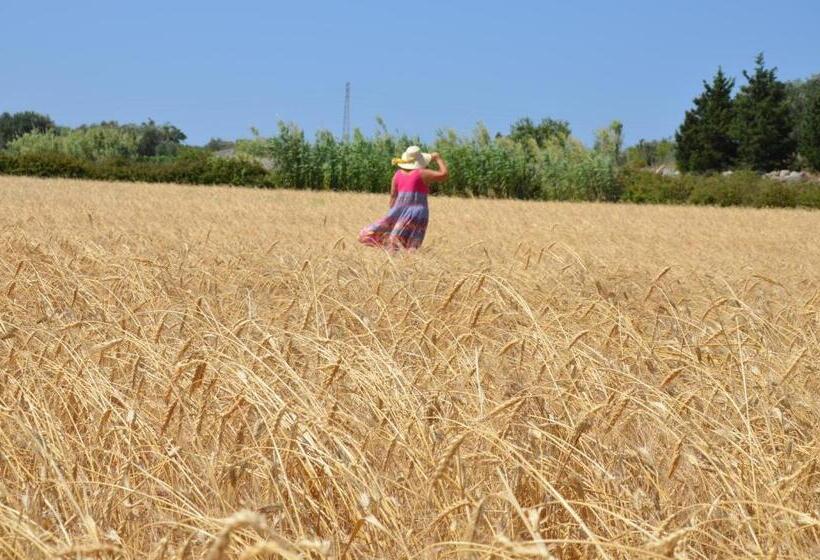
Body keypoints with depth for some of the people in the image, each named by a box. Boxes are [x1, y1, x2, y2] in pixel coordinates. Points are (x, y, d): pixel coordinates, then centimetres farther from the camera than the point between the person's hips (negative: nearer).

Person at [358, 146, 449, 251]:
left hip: (400, 213, 3)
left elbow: (393, 196, 8)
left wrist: (393, 215, 14)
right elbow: (444, 174, -7)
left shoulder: (398, 174, 8)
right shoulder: (421, 174, -5)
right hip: (416, 214, -3)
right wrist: (437, 158, 6)